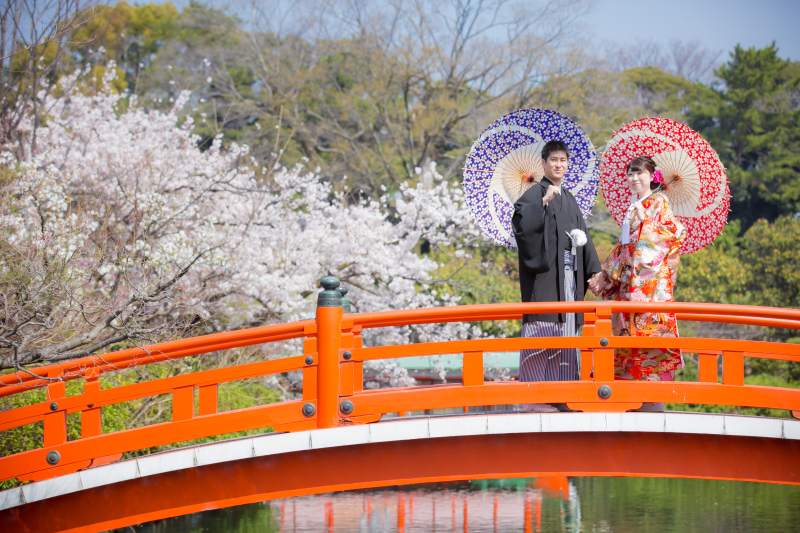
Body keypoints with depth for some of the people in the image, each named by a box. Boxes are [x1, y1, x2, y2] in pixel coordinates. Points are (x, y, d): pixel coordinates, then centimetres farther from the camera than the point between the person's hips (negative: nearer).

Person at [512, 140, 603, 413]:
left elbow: (582, 236, 21)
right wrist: (544, 202, -28)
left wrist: (591, 271, 13)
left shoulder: (569, 200, 20)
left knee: (565, 331, 5)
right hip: (544, 271, -7)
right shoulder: (535, 194, -2)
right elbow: (521, 223, -19)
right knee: (542, 331, -11)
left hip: (568, 274, 7)